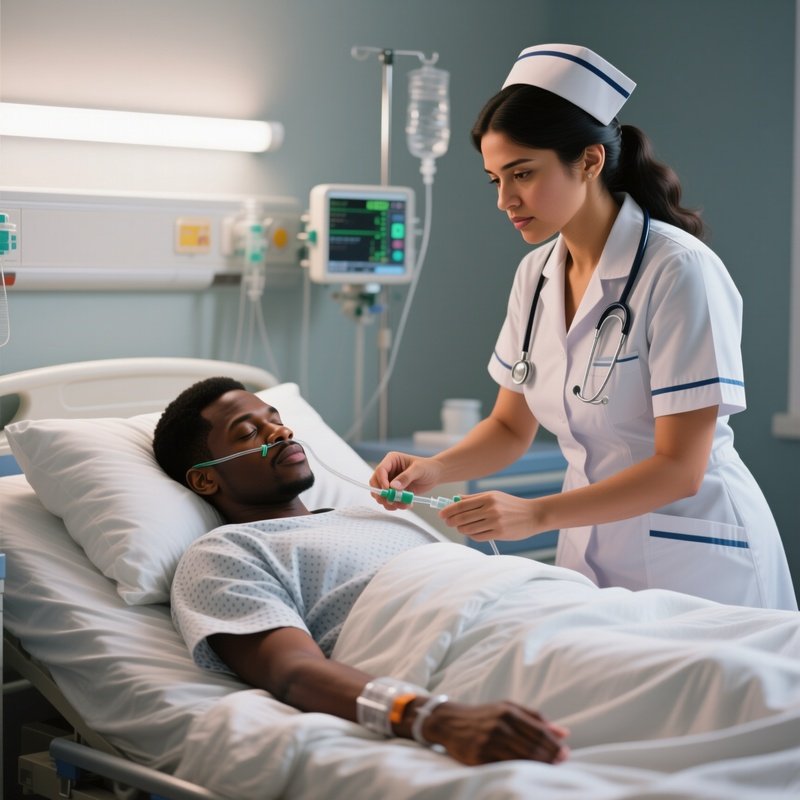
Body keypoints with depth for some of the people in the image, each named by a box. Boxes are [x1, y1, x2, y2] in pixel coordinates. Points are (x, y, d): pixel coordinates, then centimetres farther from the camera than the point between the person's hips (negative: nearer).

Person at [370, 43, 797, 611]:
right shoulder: (536, 275, 3)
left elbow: (679, 468, -21)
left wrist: (538, 513, -28)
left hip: (693, 559, -6)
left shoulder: (678, 271, -19)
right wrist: (434, 469, -9)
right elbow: (511, 427, 11)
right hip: (591, 553, 6)